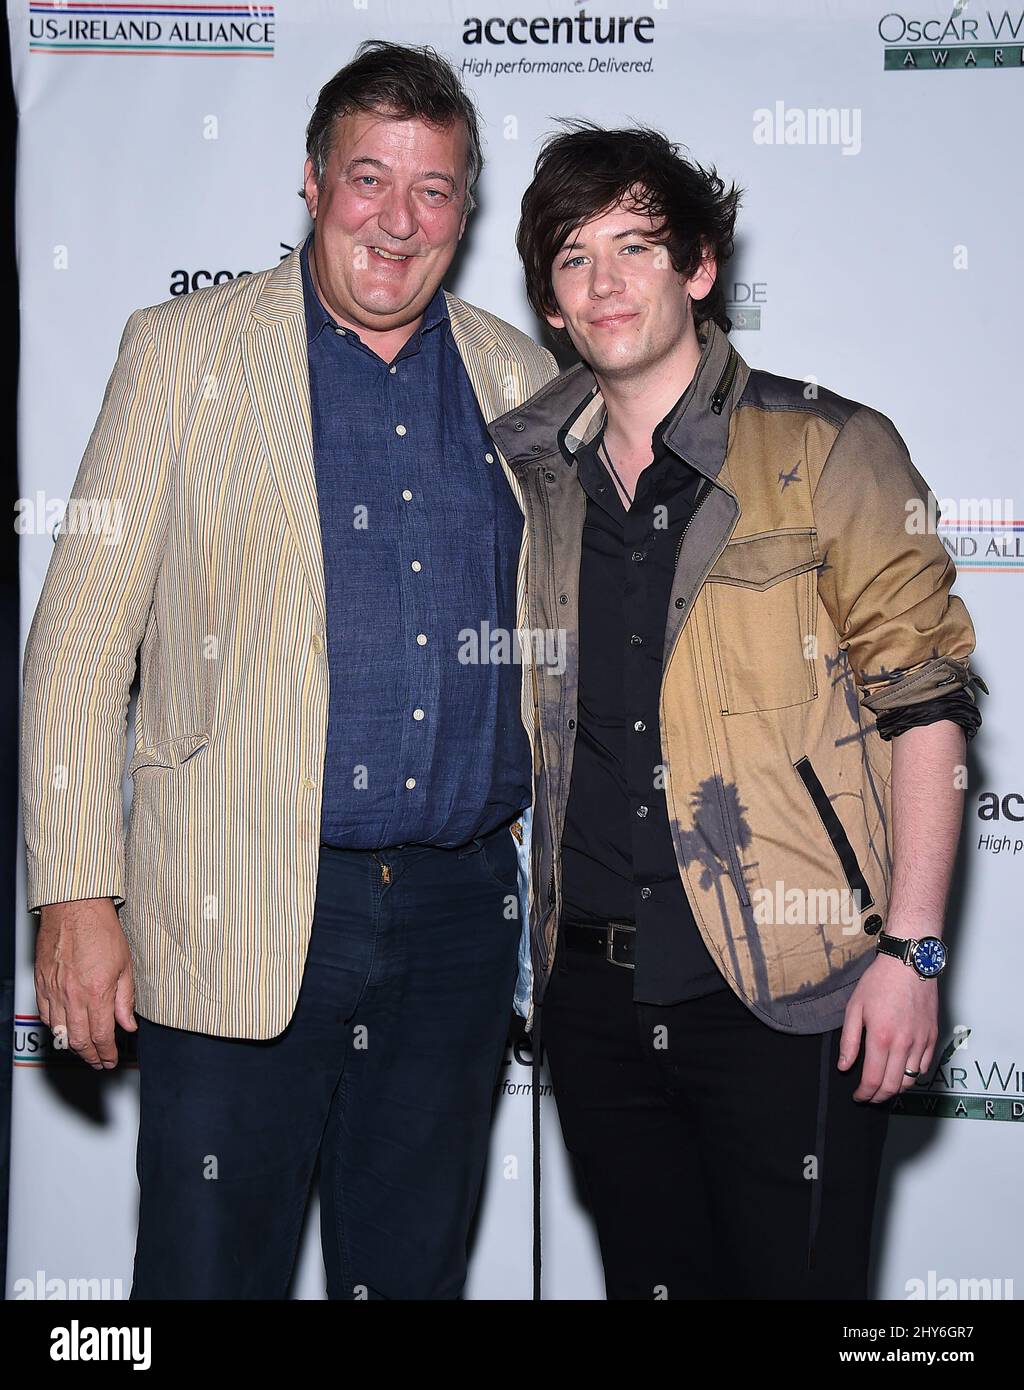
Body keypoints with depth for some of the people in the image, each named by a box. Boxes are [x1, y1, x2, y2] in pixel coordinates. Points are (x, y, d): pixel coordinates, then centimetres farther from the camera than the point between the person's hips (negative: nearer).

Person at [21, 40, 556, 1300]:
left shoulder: (521, 381, 9)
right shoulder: (185, 353, -1)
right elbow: (78, 639, -3)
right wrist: (75, 895, -9)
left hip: (463, 912, 4)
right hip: (239, 916, -3)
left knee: (415, 1270, 15)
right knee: (209, 1271, 4)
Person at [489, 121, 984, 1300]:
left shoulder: (827, 453, -3)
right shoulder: (532, 482, 11)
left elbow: (924, 705, -6)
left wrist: (909, 948, -12)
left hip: (786, 988, -4)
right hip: (590, 990, 5)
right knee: (652, 1278, 15)